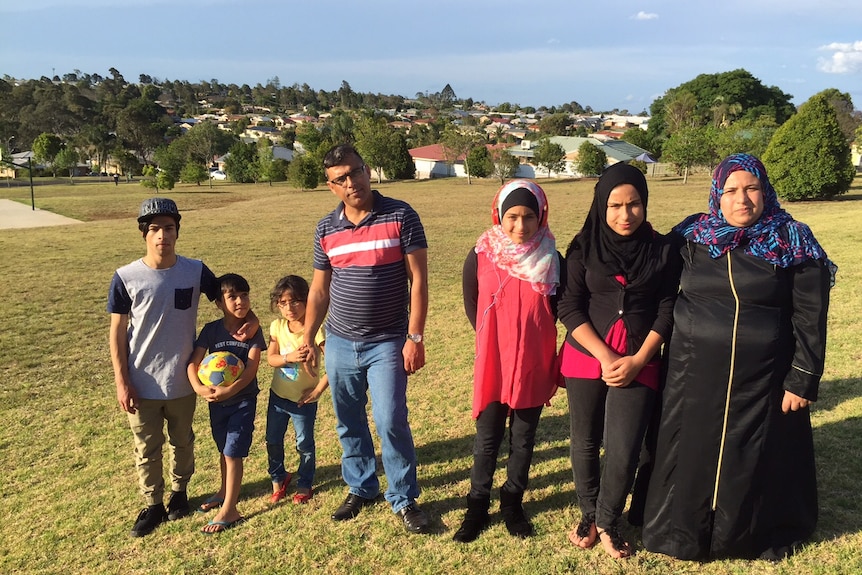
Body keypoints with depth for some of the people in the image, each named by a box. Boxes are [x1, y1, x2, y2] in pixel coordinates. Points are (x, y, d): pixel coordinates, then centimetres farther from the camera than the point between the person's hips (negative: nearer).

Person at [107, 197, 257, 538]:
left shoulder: (195, 271, -8)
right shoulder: (126, 277, -10)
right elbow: (117, 332, -5)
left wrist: (250, 320, -19)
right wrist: (121, 382, -8)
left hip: (182, 381, 1)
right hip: (142, 384, -1)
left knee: (182, 442, 19)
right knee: (146, 448, 13)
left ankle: (179, 492, 42)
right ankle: (153, 505, 32)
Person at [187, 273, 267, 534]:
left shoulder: (252, 330, -12)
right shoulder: (211, 330, -6)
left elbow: (252, 367, -20)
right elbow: (194, 361, -13)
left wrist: (229, 390, -33)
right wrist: (198, 387, -31)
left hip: (243, 399, -3)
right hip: (216, 400, 4)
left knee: (233, 452, -5)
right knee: (224, 449, 20)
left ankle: (229, 510, 2)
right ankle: (225, 491, 42)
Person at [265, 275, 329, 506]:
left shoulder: (315, 330, -21)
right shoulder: (277, 326, -6)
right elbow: (271, 358, -6)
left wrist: (318, 389, -21)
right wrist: (289, 358, -26)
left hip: (304, 400, -4)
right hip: (278, 395, 5)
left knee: (304, 445, 11)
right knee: (273, 442, 17)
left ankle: (305, 484, 32)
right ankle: (278, 478, 41)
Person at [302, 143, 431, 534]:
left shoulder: (400, 216, -8)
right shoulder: (326, 229, 4)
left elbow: (418, 279, -10)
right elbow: (319, 289, 11)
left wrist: (415, 338, -14)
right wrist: (307, 338, 6)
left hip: (387, 343, -4)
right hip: (340, 343, 4)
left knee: (391, 422, -6)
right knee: (349, 424, 14)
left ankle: (404, 499, 14)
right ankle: (360, 488, 34)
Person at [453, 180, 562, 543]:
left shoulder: (551, 260, -5)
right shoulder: (480, 257, -7)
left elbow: (558, 309, 7)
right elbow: (471, 308, 4)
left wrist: (531, 336, 4)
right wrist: (497, 340, 5)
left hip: (535, 365, 1)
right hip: (493, 364, -1)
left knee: (523, 439, 14)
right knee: (487, 439, 9)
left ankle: (513, 504, 32)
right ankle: (477, 508, 26)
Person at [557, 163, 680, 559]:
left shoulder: (663, 250, 0)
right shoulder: (584, 246, -2)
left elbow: (667, 311, 0)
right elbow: (569, 307, -6)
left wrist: (638, 360, -11)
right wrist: (605, 356, -14)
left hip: (639, 363, 0)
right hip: (586, 357, 1)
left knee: (623, 451, -6)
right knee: (585, 443, 11)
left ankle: (608, 523, 21)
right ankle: (588, 516, 35)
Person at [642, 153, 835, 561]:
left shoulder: (794, 244, -5)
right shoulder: (692, 238, 1)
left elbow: (810, 318, -4)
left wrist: (803, 379, -7)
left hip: (762, 379, -2)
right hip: (695, 374, 2)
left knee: (755, 460, 12)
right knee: (691, 454, 12)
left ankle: (753, 535, 36)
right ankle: (682, 533, 33)